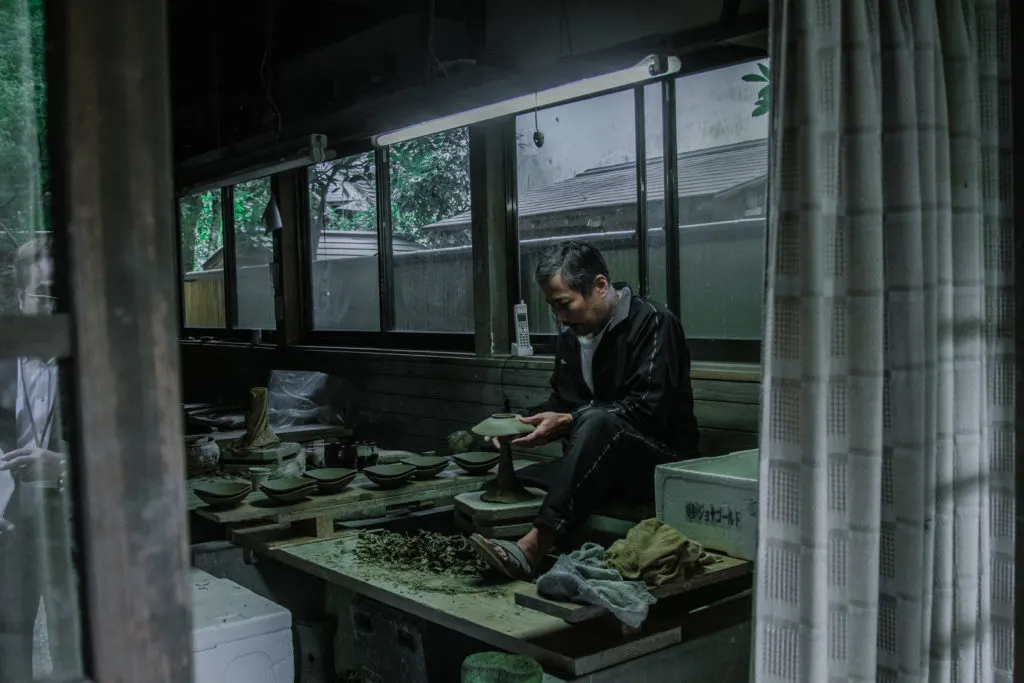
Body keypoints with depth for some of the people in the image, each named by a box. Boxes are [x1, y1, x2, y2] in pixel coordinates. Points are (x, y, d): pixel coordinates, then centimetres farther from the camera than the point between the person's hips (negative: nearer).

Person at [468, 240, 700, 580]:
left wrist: (566, 422, -26)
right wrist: (522, 422, -6)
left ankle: (533, 548, -44)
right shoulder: (571, 335, 11)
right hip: (599, 467, 8)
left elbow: (648, 408, -22)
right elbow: (562, 400, 15)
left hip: (660, 460, -7)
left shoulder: (652, 322, -12)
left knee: (597, 421, -38)